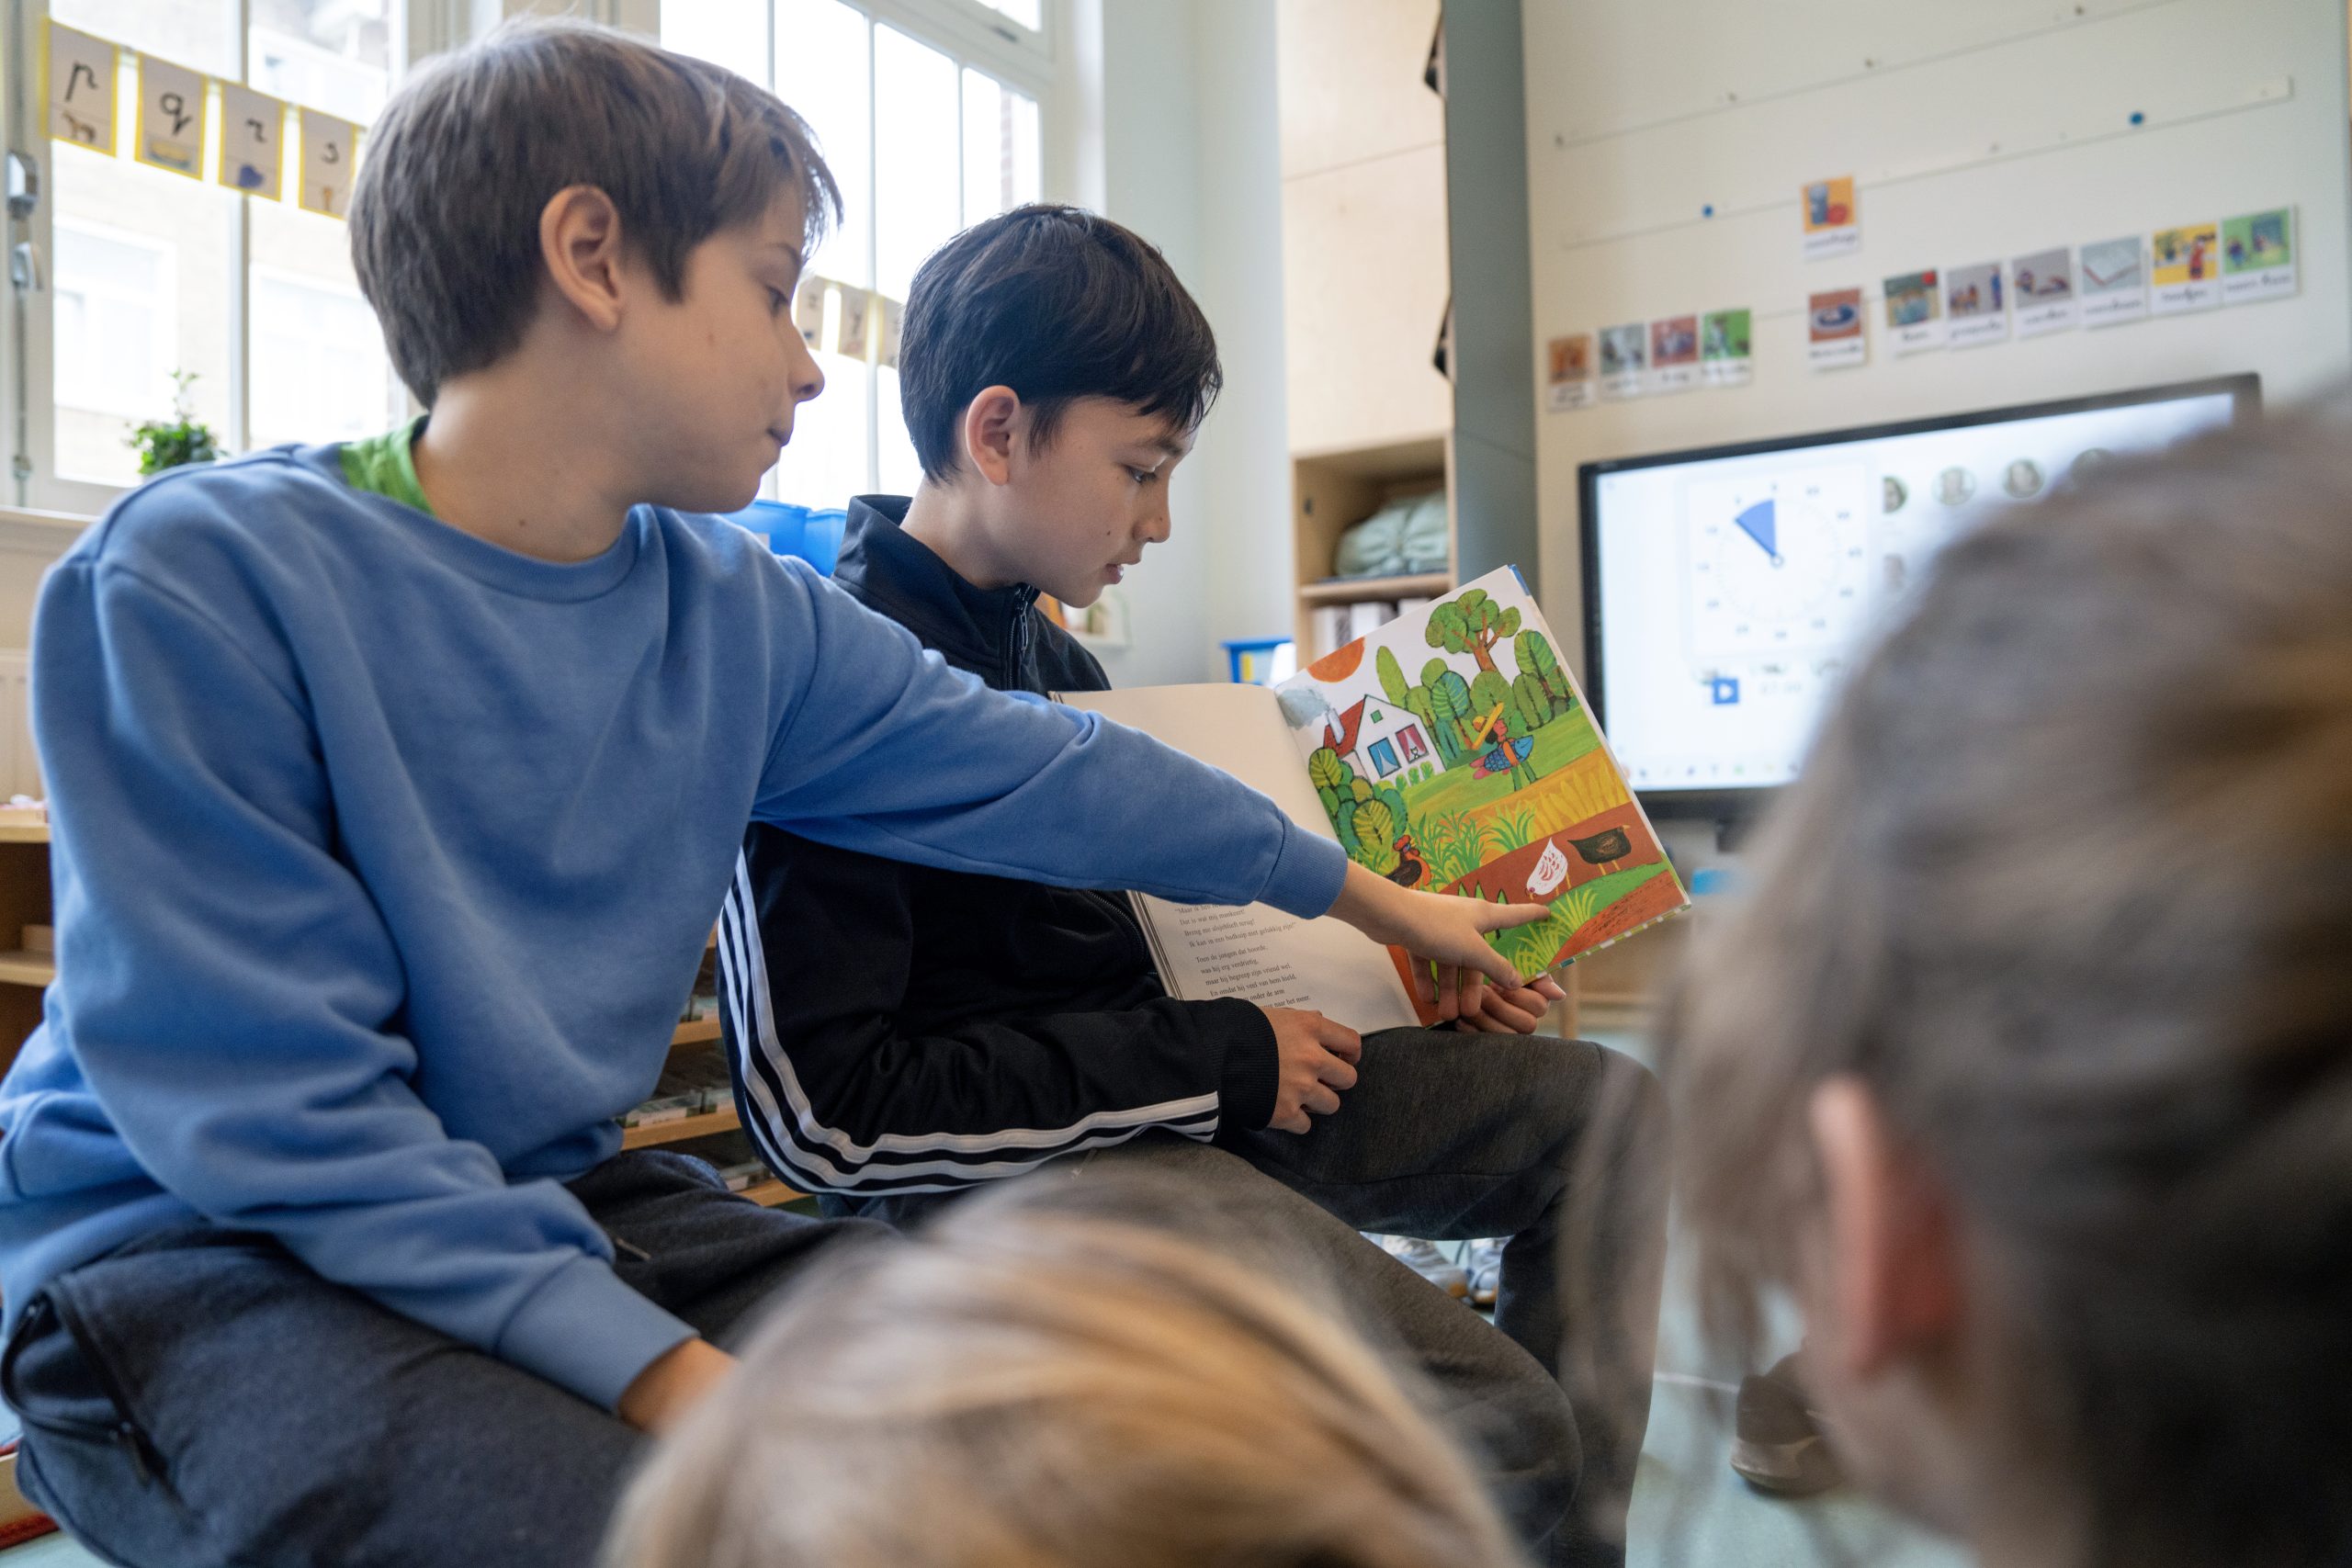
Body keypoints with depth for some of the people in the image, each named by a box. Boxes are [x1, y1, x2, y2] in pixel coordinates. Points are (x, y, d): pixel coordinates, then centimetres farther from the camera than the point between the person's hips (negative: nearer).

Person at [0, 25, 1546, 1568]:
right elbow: (277, 1106, -20)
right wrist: (663, 1370, -26)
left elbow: (1047, 776, 7)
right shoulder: (200, 578, -17)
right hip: (200, 1257, -4)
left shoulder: (740, 616, -1)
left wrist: (1363, 894, 18)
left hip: (559, 1201, 5)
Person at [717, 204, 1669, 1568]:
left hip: (1198, 1086, 9)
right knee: (1502, 1429, -23)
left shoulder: (1057, 659, 13)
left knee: (1614, 1110, 8)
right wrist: (1216, 1064, -17)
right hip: (1013, 1154, -9)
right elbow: (826, 1111, -21)